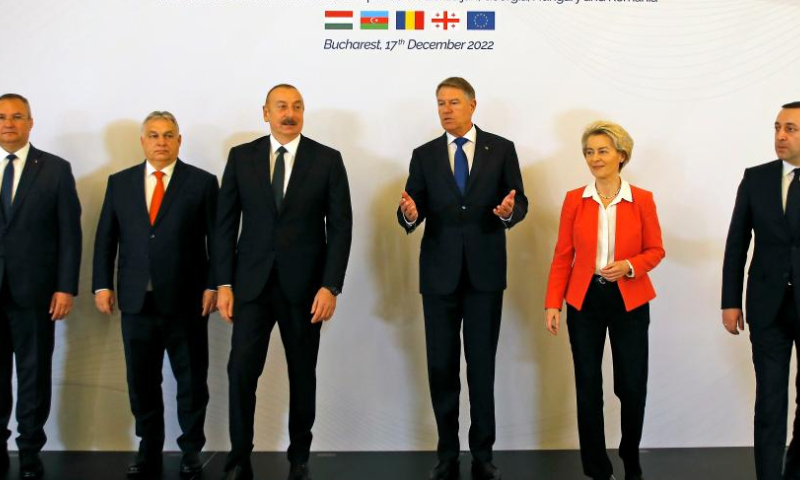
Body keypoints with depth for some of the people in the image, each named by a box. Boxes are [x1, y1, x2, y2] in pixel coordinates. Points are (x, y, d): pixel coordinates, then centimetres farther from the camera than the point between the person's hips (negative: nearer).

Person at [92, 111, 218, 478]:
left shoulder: (202, 182, 1)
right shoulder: (119, 182, 9)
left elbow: (216, 239, -1)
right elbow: (105, 238, 10)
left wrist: (213, 285, -7)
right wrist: (102, 285, 2)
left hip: (186, 300, -2)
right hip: (136, 300, 3)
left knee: (191, 379, 7)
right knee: (142, 382, 10)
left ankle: (191, 449, 22)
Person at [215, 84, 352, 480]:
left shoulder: (328, 160, 0)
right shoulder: (241, 157, 4)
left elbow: (340, 226, -3)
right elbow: (226, 223, 4)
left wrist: (331, 286, -10)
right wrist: (224, 283, -2)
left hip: (304, 284, 0)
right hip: (252, 282, 1)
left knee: (302, 373, 9)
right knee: (241, 370, -5)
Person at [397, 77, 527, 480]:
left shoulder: (501, 149, 3)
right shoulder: (424, 155, 6)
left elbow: (520, 202, 2)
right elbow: (413, 212, 1)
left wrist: (509, 211, -21)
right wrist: (409, 213, -22)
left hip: (485, 271, -1)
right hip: (439, 272, 2)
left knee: (482, 366, 5)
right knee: (441, 367, 6)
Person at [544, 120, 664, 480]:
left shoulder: (642, 200, -3)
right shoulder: (574, 200, -1)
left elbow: (655, 250, 3)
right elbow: (563, 255, 1)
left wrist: (629, 266, -17)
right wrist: (552, 303, -5)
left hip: (629, 301, -1)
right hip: (584, 301, 1)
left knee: (632, 386, 5)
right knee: (588, 386, 5)